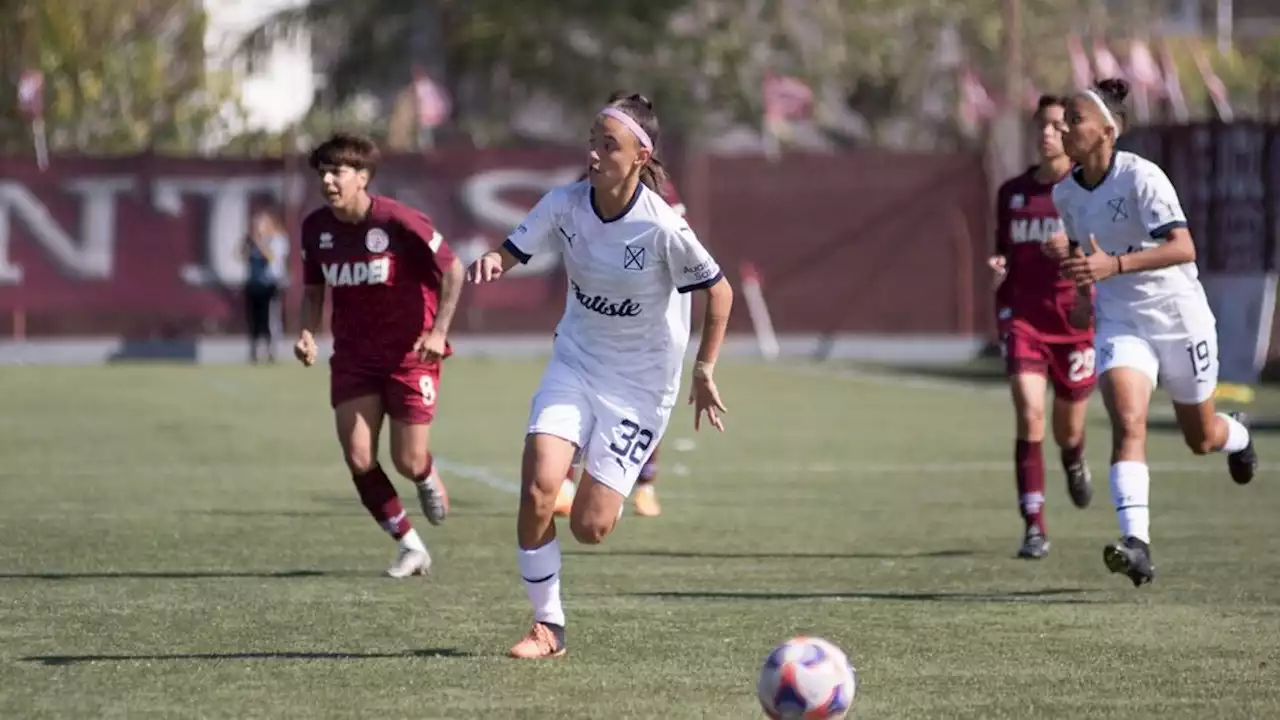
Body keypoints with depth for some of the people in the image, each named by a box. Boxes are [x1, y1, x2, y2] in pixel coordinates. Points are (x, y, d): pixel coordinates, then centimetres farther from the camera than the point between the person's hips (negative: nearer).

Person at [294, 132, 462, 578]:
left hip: (410, 353, -4)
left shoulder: (397, 221, -18)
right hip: (354, 355, 4)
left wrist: (438, 331, -15)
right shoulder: (316, 228, -1)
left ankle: (428, 479, 36)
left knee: (409, 462, -5)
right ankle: (411, 549, 8)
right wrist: (308, 332, -6)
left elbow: (453, 270, -8)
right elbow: (314, 290, 13)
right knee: (358, 460, -8)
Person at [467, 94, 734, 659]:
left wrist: (705, 369, -9)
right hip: (575, 360, 3)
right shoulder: (564, 205, -10)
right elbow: (511, 253, -2)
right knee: (538, 486, -20)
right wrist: (492, 262, -26)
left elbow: (719, 292, -9)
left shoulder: (661, 228, -22)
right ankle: (547, 627, -3)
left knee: (589, 528, -6)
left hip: (641, 383, -3)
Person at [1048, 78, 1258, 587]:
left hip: (1180, 320, -4)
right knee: (1127, 422, -22)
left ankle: (1237, 436, 54)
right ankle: (1136, 544, -34)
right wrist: (1069, 254, 0)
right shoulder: (1066, 193, 1)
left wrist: (1114, 264, -42)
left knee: (1200, 438, 14)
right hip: (1120, 324, 4)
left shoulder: (1141, 177, -20)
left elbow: (1183, 248, -31)